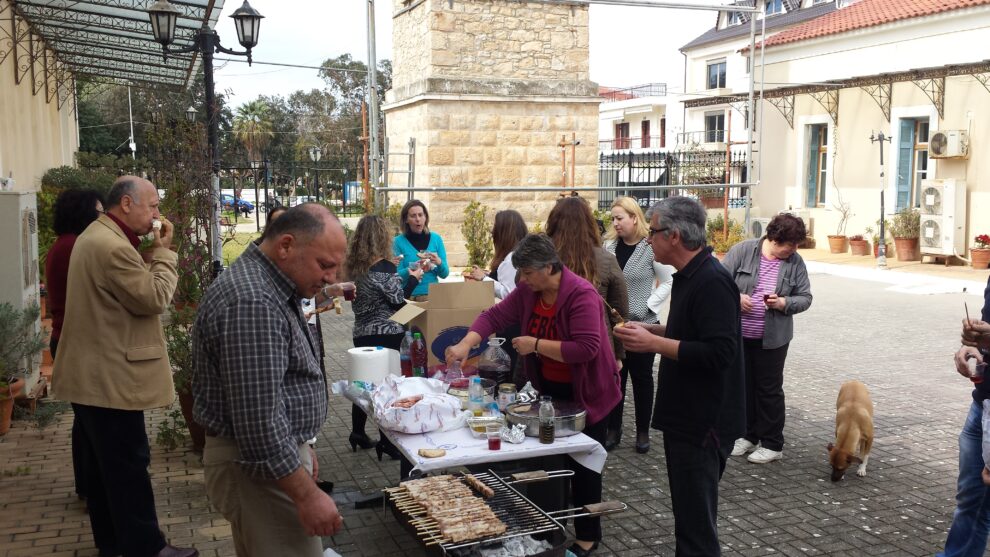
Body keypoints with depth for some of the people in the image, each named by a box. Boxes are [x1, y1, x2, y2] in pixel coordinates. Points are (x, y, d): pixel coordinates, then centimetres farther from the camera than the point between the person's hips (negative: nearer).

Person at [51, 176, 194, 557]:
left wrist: (152, 253, 5)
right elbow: (155, 299, -19)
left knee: (103, 464, 17)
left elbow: (135, 287, 16)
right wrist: (163, 252, -10)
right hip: (110, 378, -11)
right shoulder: (113, 246, -22)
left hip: (91, 374, 11)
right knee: (129, 465, -2)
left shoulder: (95, 236, 14)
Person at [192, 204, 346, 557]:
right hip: (261, 467, -10)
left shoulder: (269, 288, 9)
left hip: (276, 453, 10)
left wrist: (300, 446, 21)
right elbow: (257, 418, -27)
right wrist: (306, 495, -23)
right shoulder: (251, 301, -25)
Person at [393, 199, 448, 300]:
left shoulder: (436, 239, 6)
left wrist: (439, 263, -12)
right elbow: (397, 276, -5)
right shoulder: (398, 241, -1)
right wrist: (414, 268, -21)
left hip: (432, 294, 2)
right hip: (408, 296, -2)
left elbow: (444, 274, 7)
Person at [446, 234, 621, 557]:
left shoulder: (582, 295, -27)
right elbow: (495, 316, -5)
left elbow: (586, 349, -34)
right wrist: (466, 344, -21)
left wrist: (536, 344, -29)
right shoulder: (528, 291, -5)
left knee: (583, 463, 3)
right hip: (549, 388, 7)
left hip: (585, 393, -7)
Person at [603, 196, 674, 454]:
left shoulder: (651, 247, -11)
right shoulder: (610, 245, 2)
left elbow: (668, 281, -6)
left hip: (642, 324, -4)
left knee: (641, 377, 10)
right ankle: (614, 428, 25)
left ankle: (643, 431, 22)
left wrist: (649, 306, -12)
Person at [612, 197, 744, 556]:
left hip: (703, 423, -10)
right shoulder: (690, 276, 11)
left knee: (696, 526, -1)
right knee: (690, 514, 21)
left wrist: (654, 344, -24)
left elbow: (719, 353, -28)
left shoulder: (712, 282, -21)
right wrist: (650, 331, 9)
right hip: (687, 417, 10)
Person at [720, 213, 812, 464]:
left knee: (769, 389, 6)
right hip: (739, 334, 1)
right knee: (744, 385, 12)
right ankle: (748, 435, 28)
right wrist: (735, 297, -22)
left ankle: (772, 444, 17)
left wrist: (784, 303, -18)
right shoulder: (742, 250, -7)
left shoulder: (795, 262, -3)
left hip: (772, 338, -1)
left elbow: (805, 297, 2)